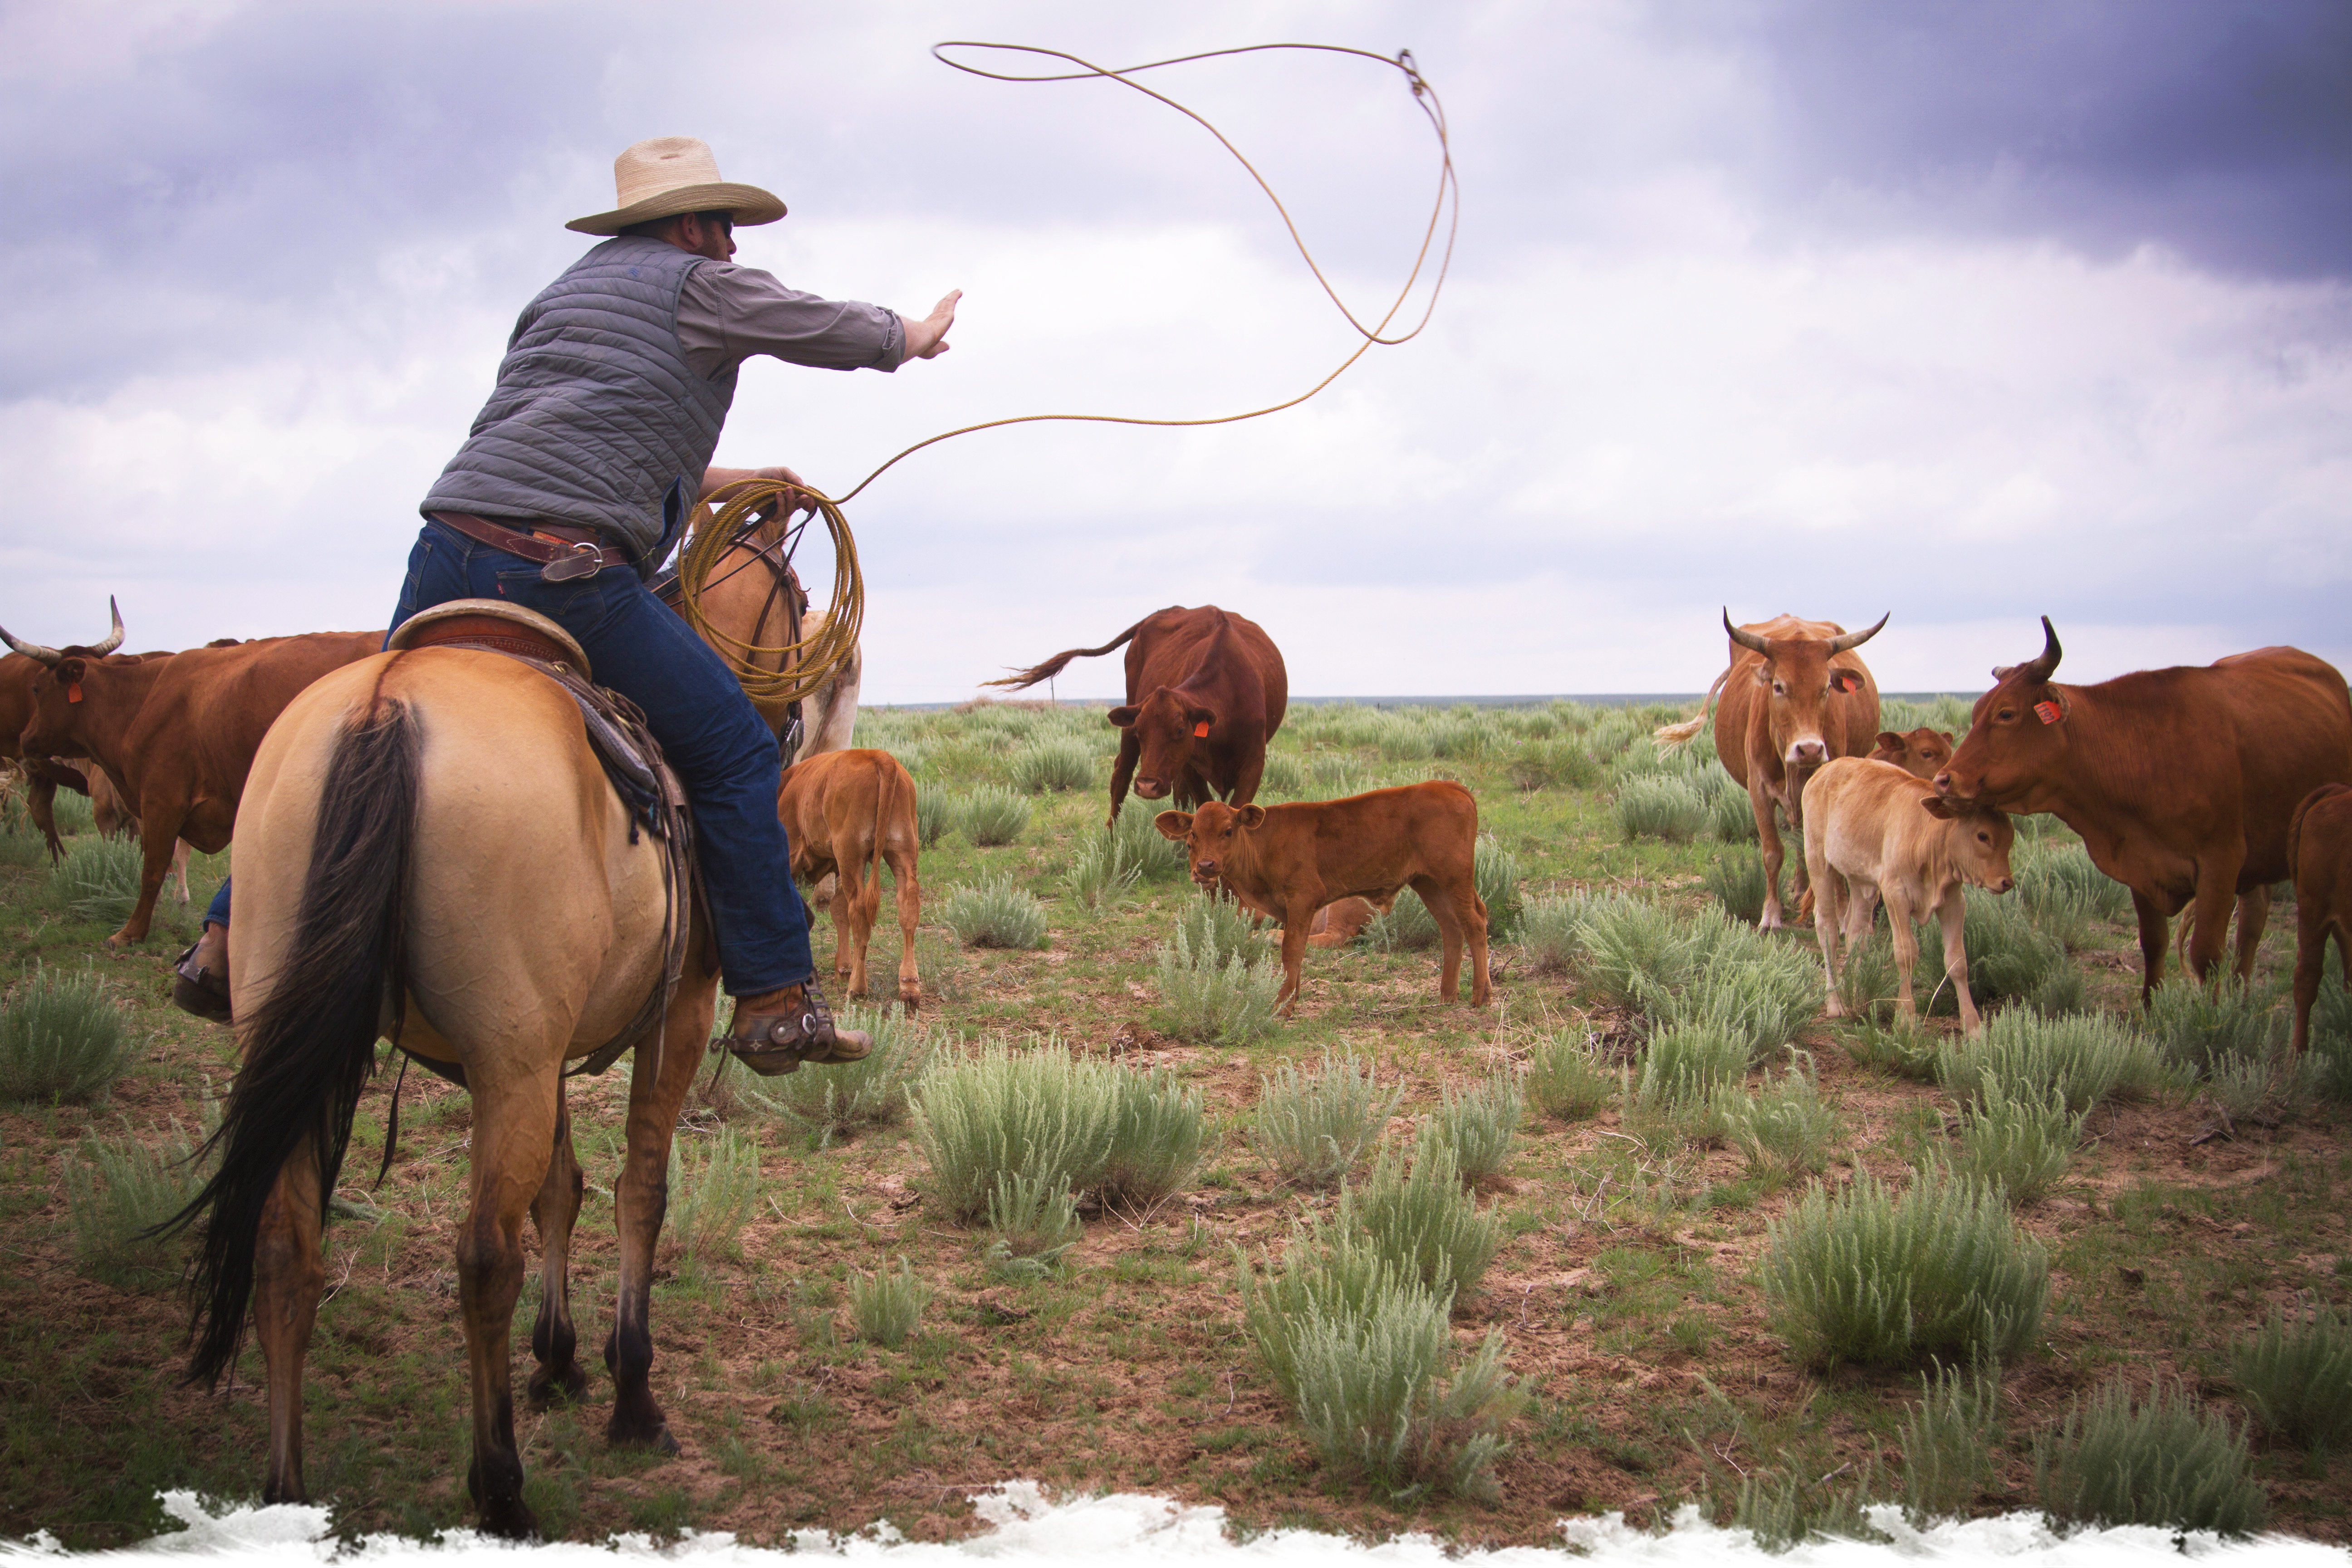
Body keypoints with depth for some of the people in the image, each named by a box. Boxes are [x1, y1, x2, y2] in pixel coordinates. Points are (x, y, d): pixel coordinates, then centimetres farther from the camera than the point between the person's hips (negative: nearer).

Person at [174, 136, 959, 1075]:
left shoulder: (565, 292, 31)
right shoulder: (704, 285, 9)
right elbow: (840, 330, 21)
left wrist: (735, 482, 47)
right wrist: (919, 333, 41)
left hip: (450, 553, 7)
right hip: (570, 568, -7)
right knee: (736, 755, 3)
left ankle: (231, 942, 19)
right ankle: (774, 1003, 3)